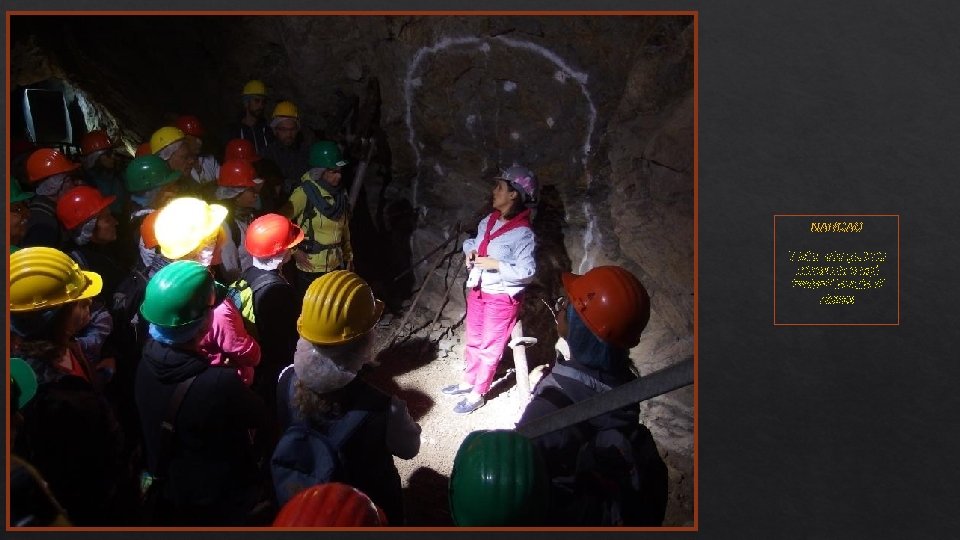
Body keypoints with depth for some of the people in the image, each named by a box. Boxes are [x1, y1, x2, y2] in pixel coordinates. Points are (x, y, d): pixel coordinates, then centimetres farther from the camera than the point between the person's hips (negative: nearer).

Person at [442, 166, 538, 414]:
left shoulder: (522, 233, -21)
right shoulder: (488, 221, 3)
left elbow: (527, 272, -24)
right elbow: (472, 241, 19)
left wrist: (496, 264, -25)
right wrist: (470, 250, -3)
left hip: (502, 298, -7)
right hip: (477, 291, 8)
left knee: (490, 347, 7)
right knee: (474, 340, 21)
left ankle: (477, 395, 20)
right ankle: (468, 381, 39)